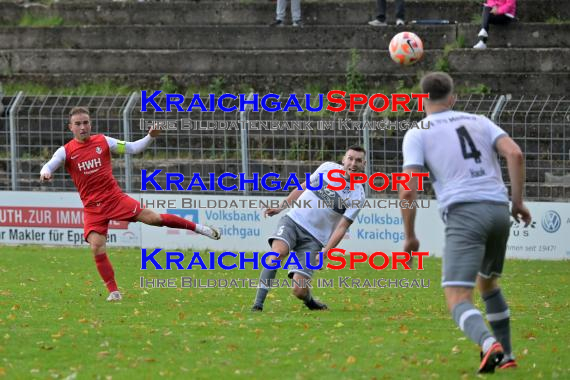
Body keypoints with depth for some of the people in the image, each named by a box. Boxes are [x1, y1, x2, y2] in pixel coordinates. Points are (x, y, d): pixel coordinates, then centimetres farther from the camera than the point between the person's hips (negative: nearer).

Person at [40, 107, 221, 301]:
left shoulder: (102, 141, 2)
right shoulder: (66, 151, -2)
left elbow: (133, 148, 9)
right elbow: (49, 166, -16)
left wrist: (151, 137, -6)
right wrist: (45, 173, -41)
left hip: (115, 197, 0)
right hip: (92, 208, 0)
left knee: (153, 218, -9)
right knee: (96, 247, -15)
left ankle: (198, 227, 8)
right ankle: (113, 291, -4)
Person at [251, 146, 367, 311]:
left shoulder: (357, 196, -4)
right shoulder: (327, 168, 4)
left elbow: (342, 227, -7)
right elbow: (304, 186, 19)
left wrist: (325, 252, -18)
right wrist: (281, 206, 18)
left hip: (313, 239, -1)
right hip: (293, 220, 1)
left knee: (299, 290, -12)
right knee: (277, 252, -31)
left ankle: (309, 301, 26)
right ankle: (258, 304, -30)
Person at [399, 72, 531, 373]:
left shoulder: (417, 134, 9)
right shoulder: (478, 122, 19)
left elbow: (408, 191, -1)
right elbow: (514, 154, 3)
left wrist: (409, 236, 9)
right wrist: (517, 201, 9)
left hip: (463, 213, -5)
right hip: (499, 211, 5)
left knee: (458, 298, -12)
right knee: (487, 281, 29)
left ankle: (489, 344, -40)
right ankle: (506, 355, 28)